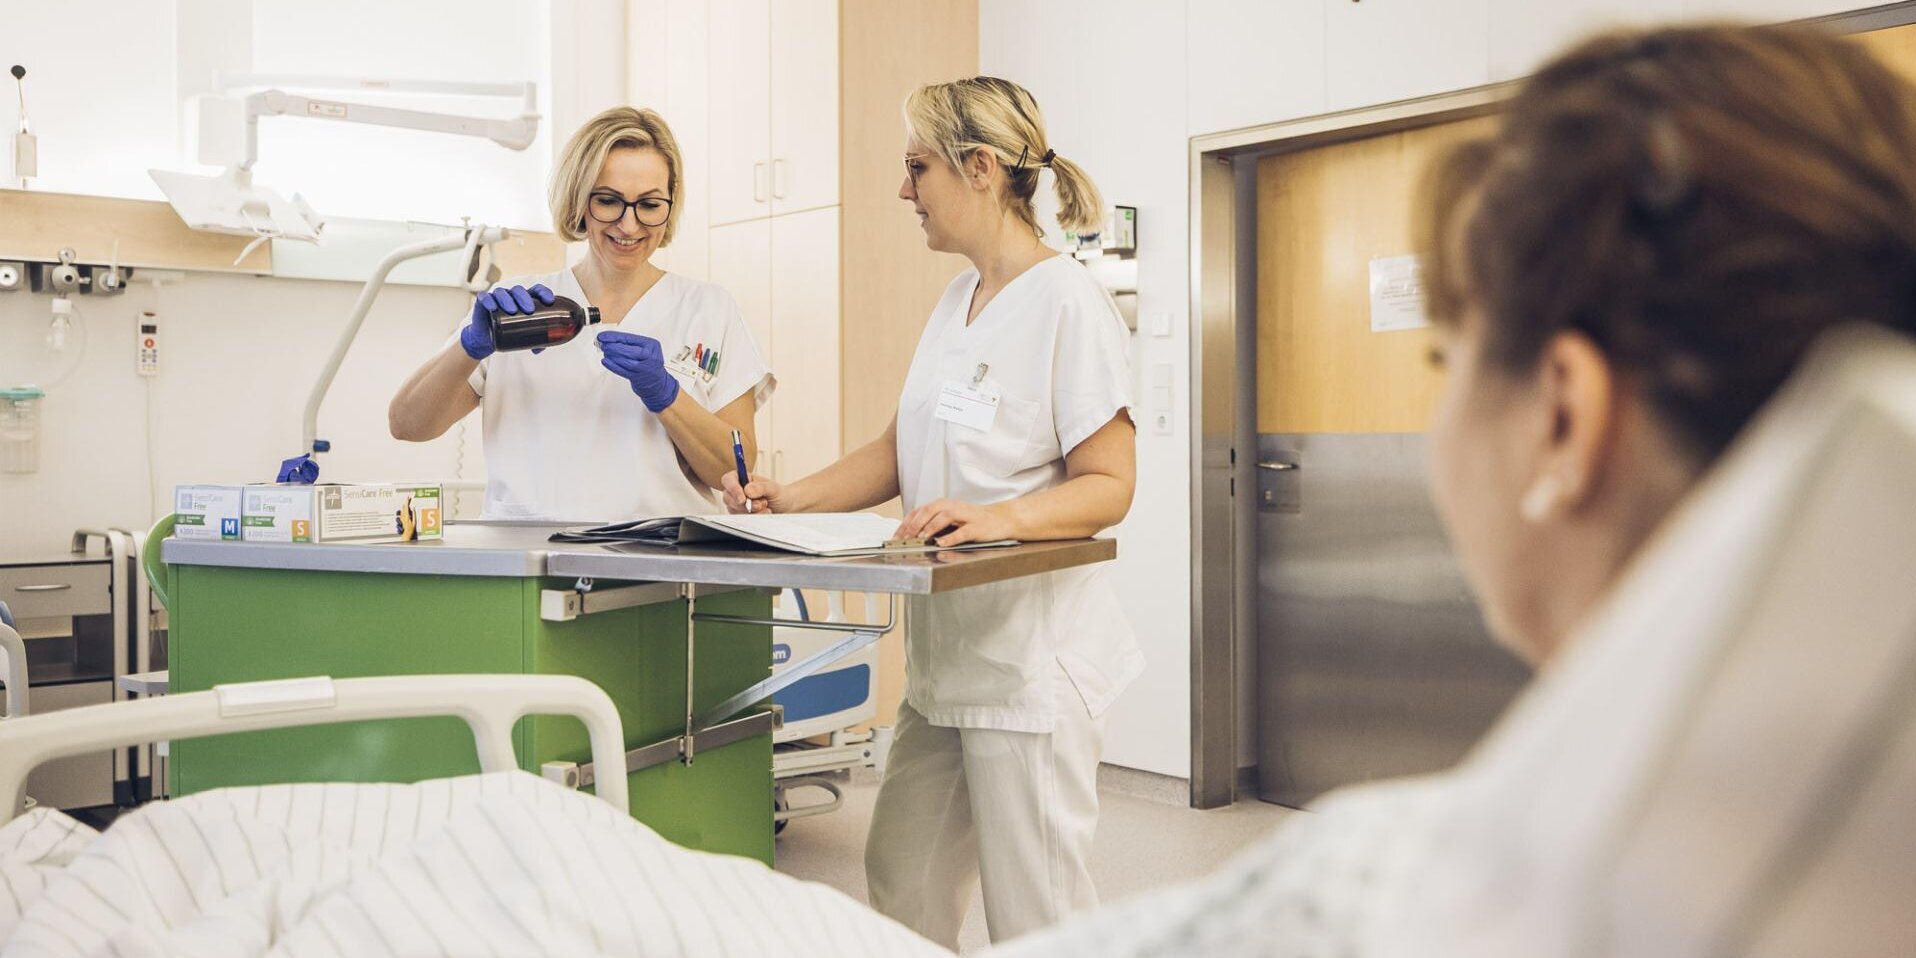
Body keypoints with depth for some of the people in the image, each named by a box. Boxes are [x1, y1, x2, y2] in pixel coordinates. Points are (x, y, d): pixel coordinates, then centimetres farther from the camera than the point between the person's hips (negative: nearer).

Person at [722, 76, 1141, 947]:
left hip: (1030, 658, -8)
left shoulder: (1067, 301, -13)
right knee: (901, 876, 16)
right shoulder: (957, 299, 13)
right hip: (947, 650, 9)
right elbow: (900, 452, 14)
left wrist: (1001, 517, -31)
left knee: (1033, 914, 2)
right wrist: (791, 500, 1)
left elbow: (1108, 483, -15)